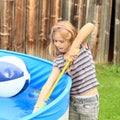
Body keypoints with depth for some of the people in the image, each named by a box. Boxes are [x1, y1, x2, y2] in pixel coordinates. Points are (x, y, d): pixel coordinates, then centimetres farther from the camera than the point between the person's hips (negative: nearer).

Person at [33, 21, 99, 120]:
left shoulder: (82, 47, -9)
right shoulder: (58, 61, -3)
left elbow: (90, 26, -27)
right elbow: (49, 84, -12)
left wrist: (74, 47, -31)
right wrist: (37, 107, -21)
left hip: (89, 102, -3)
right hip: (72, 101, 3)